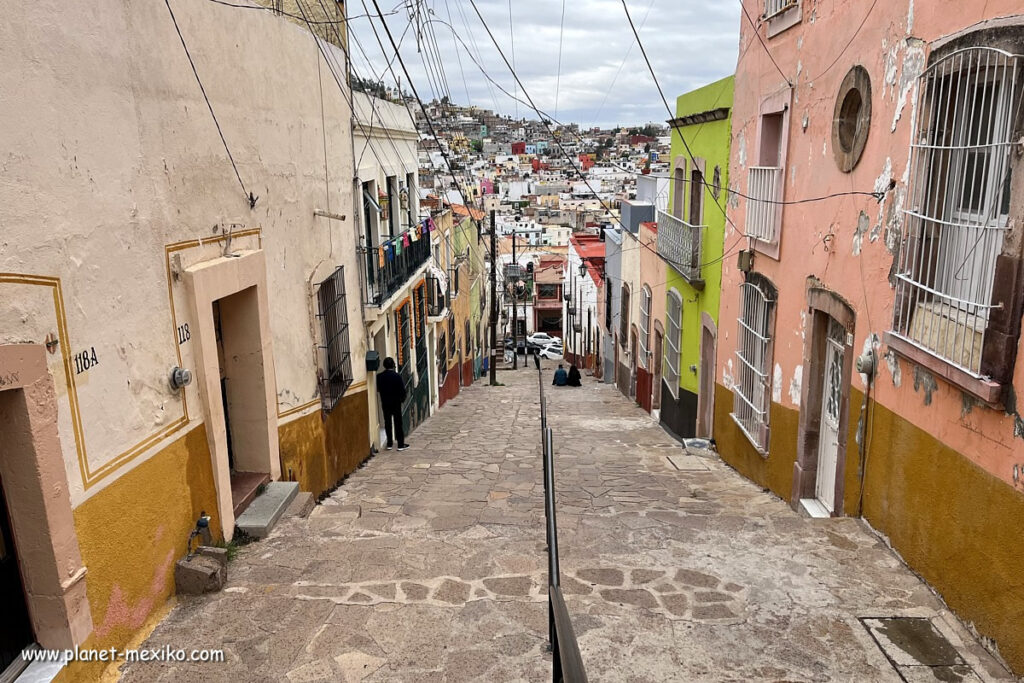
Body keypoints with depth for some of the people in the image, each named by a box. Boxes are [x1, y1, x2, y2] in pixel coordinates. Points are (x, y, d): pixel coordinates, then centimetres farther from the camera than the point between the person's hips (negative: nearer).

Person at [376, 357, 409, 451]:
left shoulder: (379, 377, -7)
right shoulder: (397, 376, -15)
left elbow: (377, 389, 4)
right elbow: (402, 390, -11)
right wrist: (402, 398, 7)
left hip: (385, 403, 2)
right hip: (396, 402, -2)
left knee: (387, 422, 12)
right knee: (398, 423, 4)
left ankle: (389, 444, 15)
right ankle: (401, 444, 6)